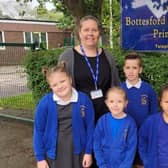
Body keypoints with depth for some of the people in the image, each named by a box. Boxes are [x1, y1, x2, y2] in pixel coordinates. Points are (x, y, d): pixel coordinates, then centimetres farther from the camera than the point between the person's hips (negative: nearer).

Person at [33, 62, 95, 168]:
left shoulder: (84, 100, -11)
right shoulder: (45, 103, -13)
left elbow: (90, 127, -3)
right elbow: (39, 130, -5)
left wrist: (88, 152, 0)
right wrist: (40, 157, -3)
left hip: (77, 152, 1)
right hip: (53, 153, -1)